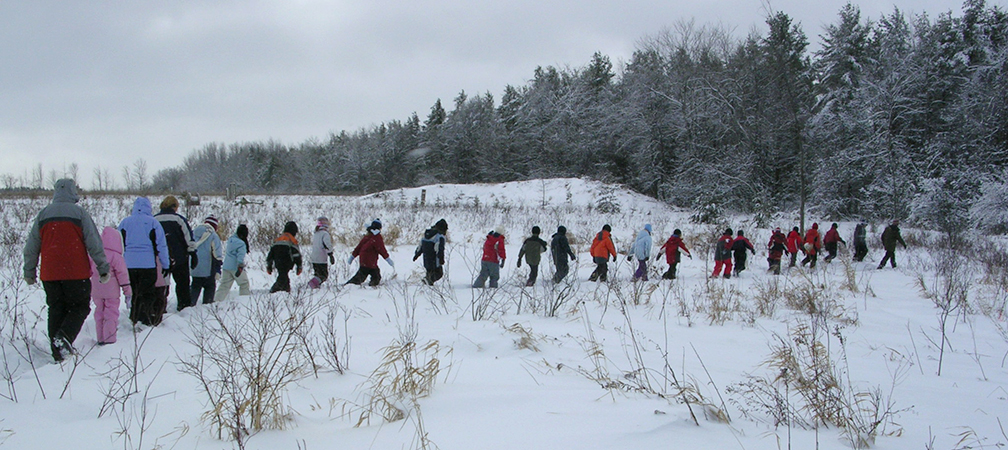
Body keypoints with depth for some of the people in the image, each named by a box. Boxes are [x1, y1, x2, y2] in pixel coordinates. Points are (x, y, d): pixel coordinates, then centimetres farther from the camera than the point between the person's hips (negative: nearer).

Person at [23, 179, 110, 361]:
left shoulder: (43, 214, 7)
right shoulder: (79, 213, -5)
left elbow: (31, 247, 11)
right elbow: (94, 243, -6)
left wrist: (29, 272, 21)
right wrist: (103, 268, -1)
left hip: (49, 275, 4)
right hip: (76, 273, -4)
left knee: (56, 310, 12)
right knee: (80, 307, 7)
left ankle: (58, 353, 13)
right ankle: (64, 337, -18)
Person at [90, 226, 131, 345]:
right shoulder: (116, 256, -11)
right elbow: (122, 274, -10)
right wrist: (127, 291, -3)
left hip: (96, 292, 5)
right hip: (111, 292, -5)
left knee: (99, 312, 14)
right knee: (111, 313, 0)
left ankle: (100, 338, 17)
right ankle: (109, 339, -3)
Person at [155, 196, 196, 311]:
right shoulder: (178, 219, -4)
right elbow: (189, 238, -5)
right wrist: (193, 255, 0)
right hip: (179, 258, -3)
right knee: (182, 283, 6)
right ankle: (185, 305, 4)